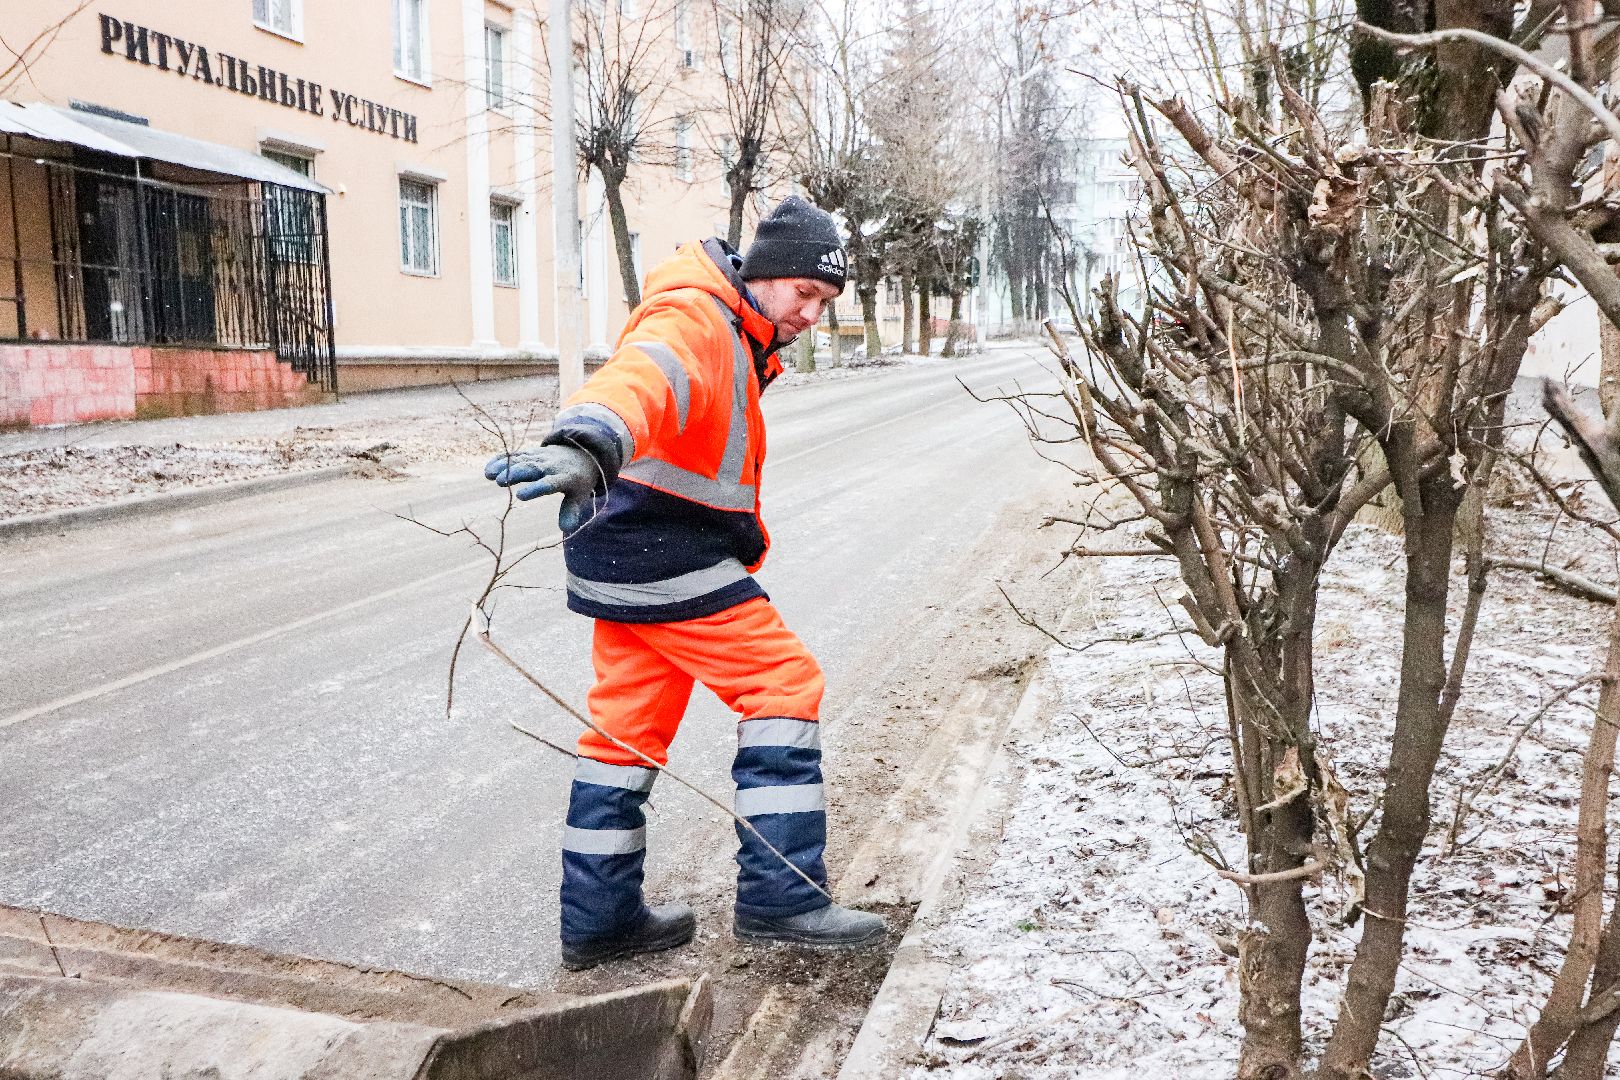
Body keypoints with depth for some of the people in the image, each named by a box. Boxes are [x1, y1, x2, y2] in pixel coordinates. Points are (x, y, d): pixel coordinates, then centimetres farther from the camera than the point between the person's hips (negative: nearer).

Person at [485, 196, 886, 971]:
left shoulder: (740, 344, 21)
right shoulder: (694, 320, -14)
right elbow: (644, 379, -37)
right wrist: (584, 448, -55)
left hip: (632, 557, 10)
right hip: (661, 553, -10)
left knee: (629, 727, 12)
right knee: (783, 684, -7)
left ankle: (599, 919, 20)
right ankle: (779, 897, -3)